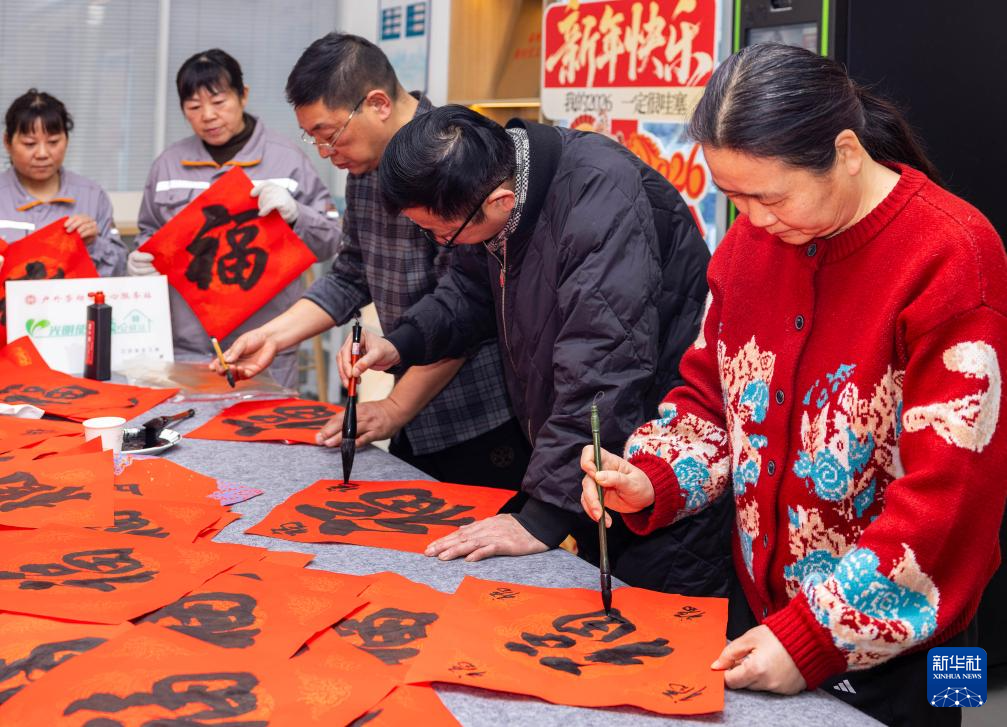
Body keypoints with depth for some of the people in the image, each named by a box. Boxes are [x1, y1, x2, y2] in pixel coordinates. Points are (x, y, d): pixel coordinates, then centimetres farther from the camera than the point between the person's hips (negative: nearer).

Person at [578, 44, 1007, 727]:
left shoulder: (949, 255, -21)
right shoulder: (751, 238, -1)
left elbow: (948, 490, -23)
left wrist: (816, 637, -23)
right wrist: (649, 480, -9)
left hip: (891, 643, -5)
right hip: (760, 611, 6)